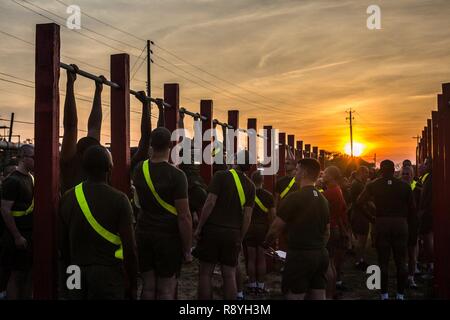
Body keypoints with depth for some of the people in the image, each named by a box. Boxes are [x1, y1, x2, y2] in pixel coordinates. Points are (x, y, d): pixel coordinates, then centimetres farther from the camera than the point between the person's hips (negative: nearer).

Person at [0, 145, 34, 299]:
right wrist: (17, 237, -19)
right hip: (18, 236, -8)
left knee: (28, 272, 11)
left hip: (30, 234, 8)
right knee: (17, 274, -2)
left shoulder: (31, 178, 11)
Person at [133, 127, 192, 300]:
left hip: (143, 234, 5)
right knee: (166, 291, 2)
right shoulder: (176, 175, -14)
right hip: (168, 237, -5)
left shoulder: (139, 170, 2)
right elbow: (184, 217, -15)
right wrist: (187, 250, -6)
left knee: (148, 288, 13)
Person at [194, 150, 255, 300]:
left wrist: (199, 228, -7)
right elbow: (247, 216, 3)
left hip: (213, 229, -3)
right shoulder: (250, 185, 5)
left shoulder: (221, 176, -7)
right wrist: (240, 238, 11)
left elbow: (210, 202, -13)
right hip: (233, 233, 4)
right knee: (229, 275, 9)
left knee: (205, 273, 4)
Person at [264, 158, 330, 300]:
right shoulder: (323, 200, 11)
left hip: (300, 255, -8)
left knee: (295, 295, -2)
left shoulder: (294, 198, -13)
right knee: (319, 296, 10)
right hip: (321, 255, 8)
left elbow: (275, 228, -9)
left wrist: (266, 243, 8)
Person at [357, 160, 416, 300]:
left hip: (381, 223, 0)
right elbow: (412, 208, 1)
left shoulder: (373, 185, 1)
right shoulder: (404, 186, 1)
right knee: (401, 261, 7)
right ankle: (400, 294, 8)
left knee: (383, 261, 5)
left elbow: (360, 202, 1)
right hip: (401, 224, 0)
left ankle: (384, 294, 6)